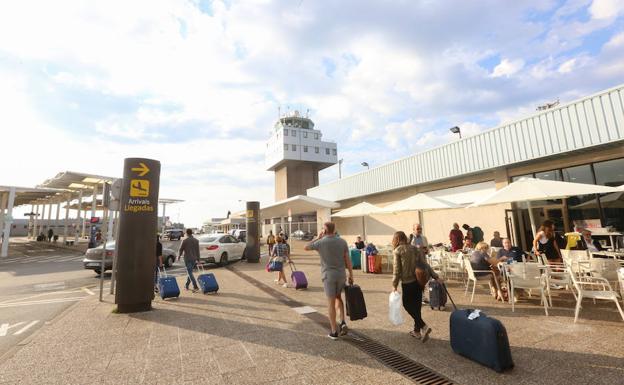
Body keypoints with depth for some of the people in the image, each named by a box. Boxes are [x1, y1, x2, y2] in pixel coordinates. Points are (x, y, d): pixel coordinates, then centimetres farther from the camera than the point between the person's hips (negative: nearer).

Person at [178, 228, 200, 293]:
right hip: (194, 258, 5)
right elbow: (198, 250, 8)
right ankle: (186, 285, 28)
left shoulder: (185, 240, -10)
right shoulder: (196, 240, 6)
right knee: (190, 272, 18)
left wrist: (179, 256, 13)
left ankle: (195, 286, -13)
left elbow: (181, 249, -4)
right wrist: (198, 259, 13)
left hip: (187, 258, -5)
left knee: (190, 272, -5)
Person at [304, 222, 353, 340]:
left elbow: (306, 247, 8)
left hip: (328, 275, -3)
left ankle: (334, 331, 12)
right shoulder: (342, 241, 0)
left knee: (331, 302, 6)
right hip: (341, 274, 3)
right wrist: (351, 275, 6)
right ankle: (343, 323, 10)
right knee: (338, 297, 24)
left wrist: (318, 238, 12)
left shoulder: (321, 242, -9)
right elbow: (348, 259, -1)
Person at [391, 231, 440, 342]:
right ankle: (417, 330, 25)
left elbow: (397, 269, -10)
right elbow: (425, 264, 6)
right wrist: (436, 277, 8)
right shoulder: (415, 248, 8)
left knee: (408, 305, 8)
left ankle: (423, 327, -6)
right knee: (416, 306, 16)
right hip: (419, 281, 6)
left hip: (407, 283, -6)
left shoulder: (398, 251, -8)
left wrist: (394, 285, -3)